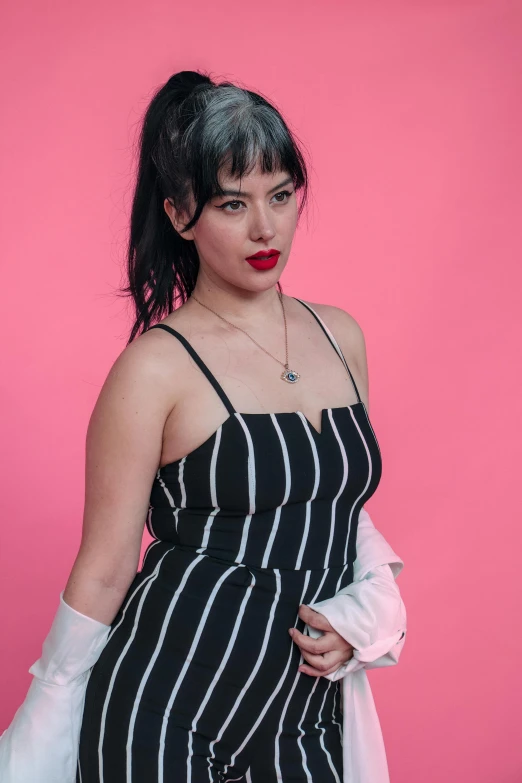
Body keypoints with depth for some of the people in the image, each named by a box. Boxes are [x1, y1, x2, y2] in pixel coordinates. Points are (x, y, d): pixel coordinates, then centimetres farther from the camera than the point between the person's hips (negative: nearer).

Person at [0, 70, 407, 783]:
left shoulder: (341, 336, 5)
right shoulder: (157, 367, -12)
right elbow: (104, 570, -8)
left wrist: (365, 612, -2)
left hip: (304, 715, 5)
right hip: (163, 720, -5)